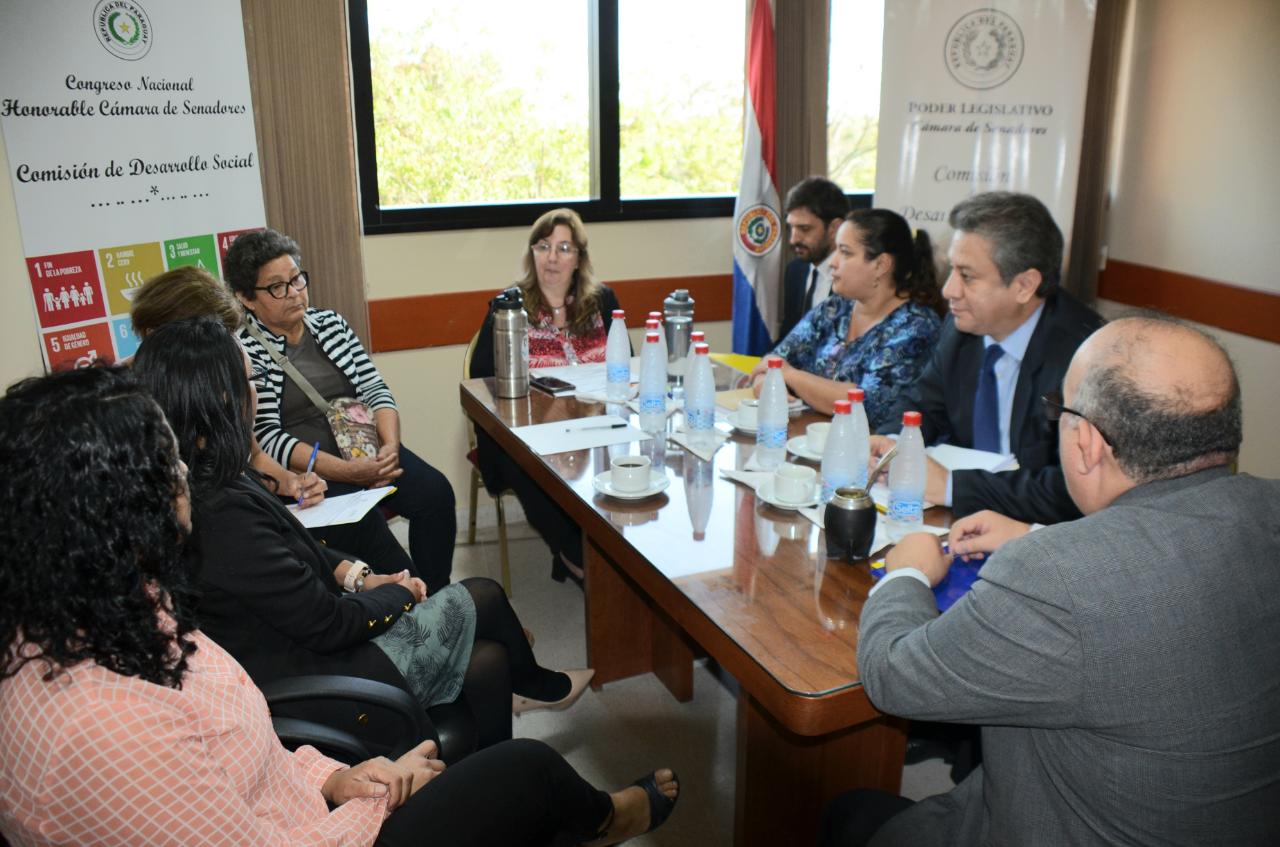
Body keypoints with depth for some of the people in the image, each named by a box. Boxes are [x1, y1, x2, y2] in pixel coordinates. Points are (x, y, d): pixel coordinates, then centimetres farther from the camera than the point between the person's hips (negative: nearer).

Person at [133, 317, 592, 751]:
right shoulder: (223, 513, -32)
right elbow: (327, 625, -24)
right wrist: (400, 593, -7)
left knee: (485, 661, 9)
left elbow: (294, 546, 13)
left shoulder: (203, 481, -2)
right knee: (481, 599, 4)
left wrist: (357, 576, 2)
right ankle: (536, 686, 33)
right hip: (310, 688, -8)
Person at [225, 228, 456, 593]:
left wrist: (391, 445, -11)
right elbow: (266, 436, -12)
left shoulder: (330, 323, 13)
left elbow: (373, 388, 9)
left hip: (368, 451, 5)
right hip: (308, 473, -5)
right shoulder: (244, 352, -5)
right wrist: (347, 470, -21)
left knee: (435, 491, -19)